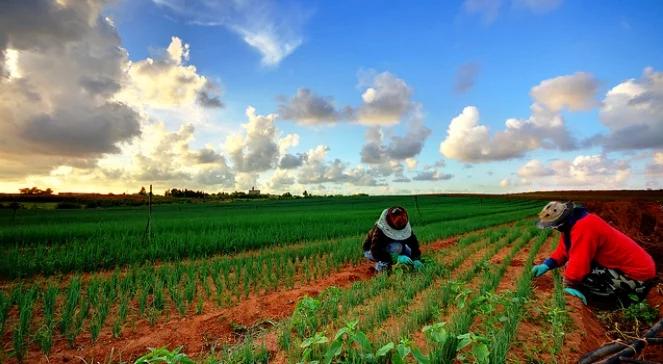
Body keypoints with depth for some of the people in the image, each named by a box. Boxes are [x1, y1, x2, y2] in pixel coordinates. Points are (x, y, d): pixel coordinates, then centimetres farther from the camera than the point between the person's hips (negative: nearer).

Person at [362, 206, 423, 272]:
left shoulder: (406, 228, -17)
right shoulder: (379, 230, -32)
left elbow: (414, 244, -17)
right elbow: (376, 252, -37)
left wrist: (416, 260, -35)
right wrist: (397, 258, -45)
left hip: (388, 248, 7)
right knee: (396, 247, -33)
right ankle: (380, 266, -17)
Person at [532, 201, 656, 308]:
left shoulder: (583, 227, -30)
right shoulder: (573, 222, 1)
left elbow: (579, 263, -29)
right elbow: (564, 250, 10)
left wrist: (568, 285, -15)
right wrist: (546, 265, -3)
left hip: (638, 275, -10)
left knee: (580, 276, -22)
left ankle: (625, 300, -3)